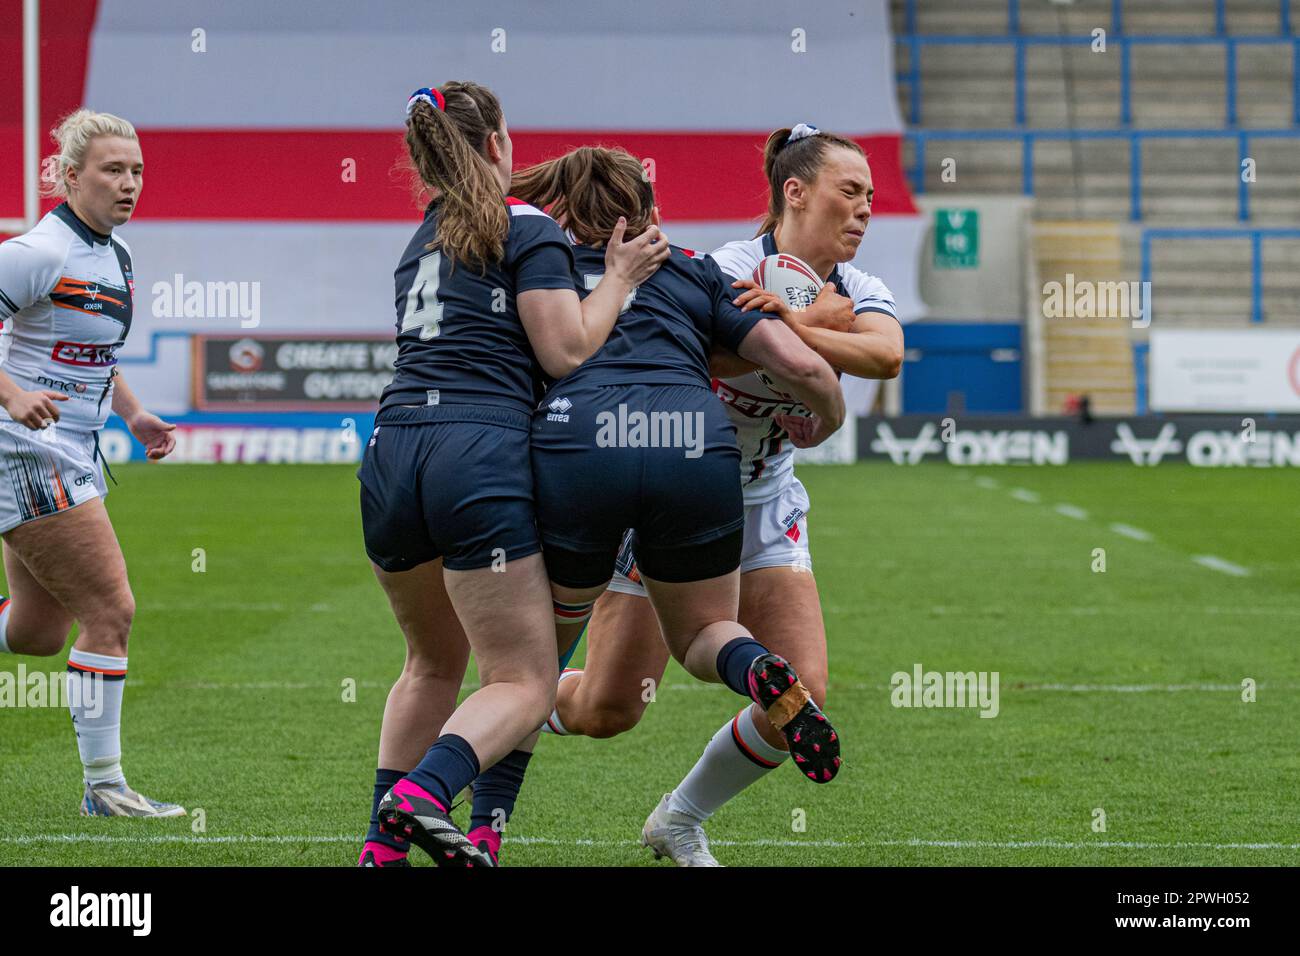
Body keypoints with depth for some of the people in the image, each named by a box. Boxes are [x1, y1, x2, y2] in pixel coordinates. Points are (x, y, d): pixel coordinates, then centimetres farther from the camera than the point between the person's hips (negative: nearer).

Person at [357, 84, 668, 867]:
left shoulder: (423, 240, 24)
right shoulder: (528, 228, 2)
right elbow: (566, 351, -5)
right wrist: (620, 278, 9)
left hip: (391, 456, 7)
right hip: (479, 457, -7)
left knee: (434, 663, 26)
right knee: (524, 685, -4)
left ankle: (385, 841, 17)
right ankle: (422, 794, -29)